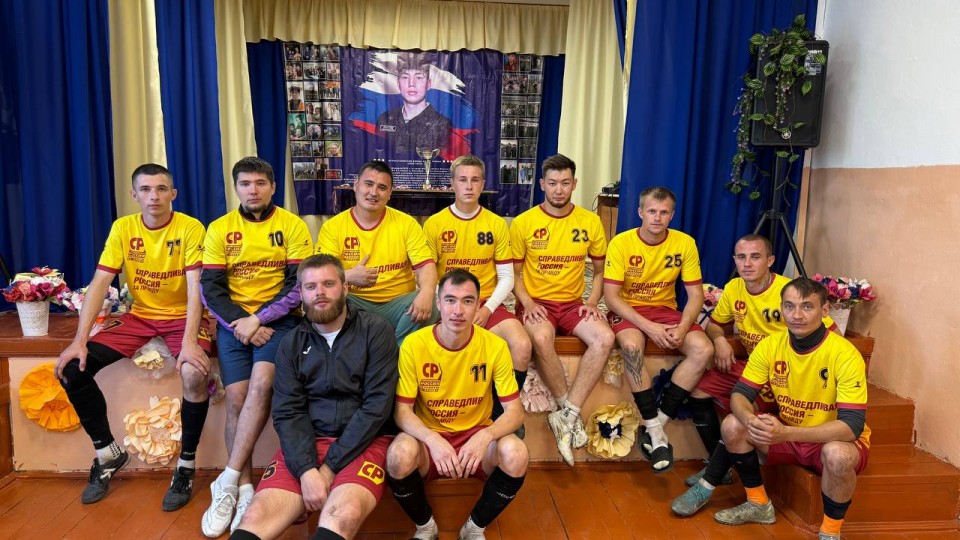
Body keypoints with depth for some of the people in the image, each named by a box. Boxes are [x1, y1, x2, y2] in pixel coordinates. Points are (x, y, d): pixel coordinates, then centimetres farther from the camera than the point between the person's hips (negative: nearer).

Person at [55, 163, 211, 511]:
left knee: (195, 373, -34)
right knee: (71, 368, -10)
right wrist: (80, 340, -13)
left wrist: (189, 342, -33)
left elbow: (195, 287, -21)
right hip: (139, 315, 5)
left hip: (182, 315, -4)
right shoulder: (122, 228, -2)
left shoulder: (190, 228, -14)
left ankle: (186, 465, -12)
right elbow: (99, 283, -5)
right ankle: (108, 453, 10)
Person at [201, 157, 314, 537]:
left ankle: (228, 481, -15)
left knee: (261, 384, -25)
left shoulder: (292, 225, 1)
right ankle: (244, 489, -5)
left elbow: (299, 284, -5)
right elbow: (211, 288, 2)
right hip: (234, 321, 2)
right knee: (237, 397, -15)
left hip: (279, 318, -1)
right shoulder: (219, 230, 7)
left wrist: (259, 319, -14)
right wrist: (242, 323, -12)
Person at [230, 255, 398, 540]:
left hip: (362, 442, -3)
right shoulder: (291, 343, 10)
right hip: (306, 445, 3)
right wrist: (306, 470, -16)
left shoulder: (375, 330, -2)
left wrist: (330, 466, -12)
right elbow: (288, 413, 1)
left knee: (342, 516, -33)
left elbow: (377, 405, -9)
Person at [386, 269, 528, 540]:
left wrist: (485, 436, -32)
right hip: (429, 438, 0)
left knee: (516, 454, -29)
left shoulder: (495, 346, -11)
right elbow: (402, 411, -10)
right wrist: (433, 439, -31)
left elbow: (514, 411, -10)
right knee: (400, 455, -33)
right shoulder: (414, 345, -13)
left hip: (477, 436, 1)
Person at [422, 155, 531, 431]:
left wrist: (487, 309, -10)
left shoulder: (497, 224, 6)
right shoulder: (434, 224, 2)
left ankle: (502, 411, 1)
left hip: (487, 305, 1)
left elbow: (506, 278, 5)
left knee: (522, 345, -25)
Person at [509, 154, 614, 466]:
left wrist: (592, 302, -4)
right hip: (536, 301, -2)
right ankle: (571, 412, -16)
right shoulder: (523, 223, -1)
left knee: (605, 338, -28)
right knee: (541, 339, -36)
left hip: (573, 303, 3)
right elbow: (514, 272, 5)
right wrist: (528, 303, -13)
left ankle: (566, 416, -20)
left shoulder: (590, 222, 5)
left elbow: (600, 270, 14)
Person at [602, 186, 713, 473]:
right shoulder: (621, 243, -12)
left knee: (704, 349, -23)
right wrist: (648, 327, -26)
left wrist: (682, 327, -21)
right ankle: (655, 433, -22)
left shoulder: (685, 243, -4)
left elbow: (695, 293, -1)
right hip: (627, 310, -3)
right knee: (632, 345, -36)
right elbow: (610, 295, -16)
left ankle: (657, 423, -13)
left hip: (665, 309, 3)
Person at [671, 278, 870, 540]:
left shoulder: (844, 354, -25)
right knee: (733, 425, -16)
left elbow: (852, 425, -30)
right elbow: (740, 394, -10)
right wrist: (750, 420, -36)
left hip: (836, 440, -4)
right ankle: (759, 504, 6)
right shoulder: (771, 344, -11)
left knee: (837, 454, -38)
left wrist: (785, 433, -43)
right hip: (788, 434, 5)